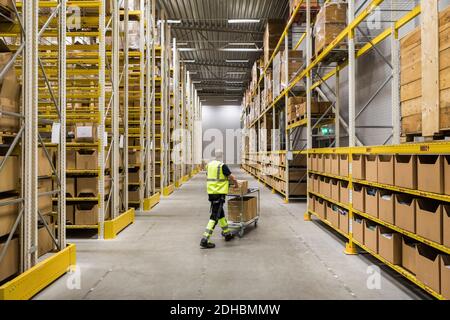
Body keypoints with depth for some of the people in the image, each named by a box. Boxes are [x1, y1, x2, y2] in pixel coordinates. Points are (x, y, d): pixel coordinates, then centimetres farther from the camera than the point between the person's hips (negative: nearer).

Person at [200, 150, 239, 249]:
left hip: (211, 192, 8)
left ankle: (227, 233, 36)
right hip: (219, 193, -8)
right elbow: (232, 178, -10)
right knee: (214, 217, -5)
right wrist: (236, 185, 10)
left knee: (221, 213, 22)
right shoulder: (222, 166, -12)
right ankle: (204, 240, -8)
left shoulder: (209, 165, 10)